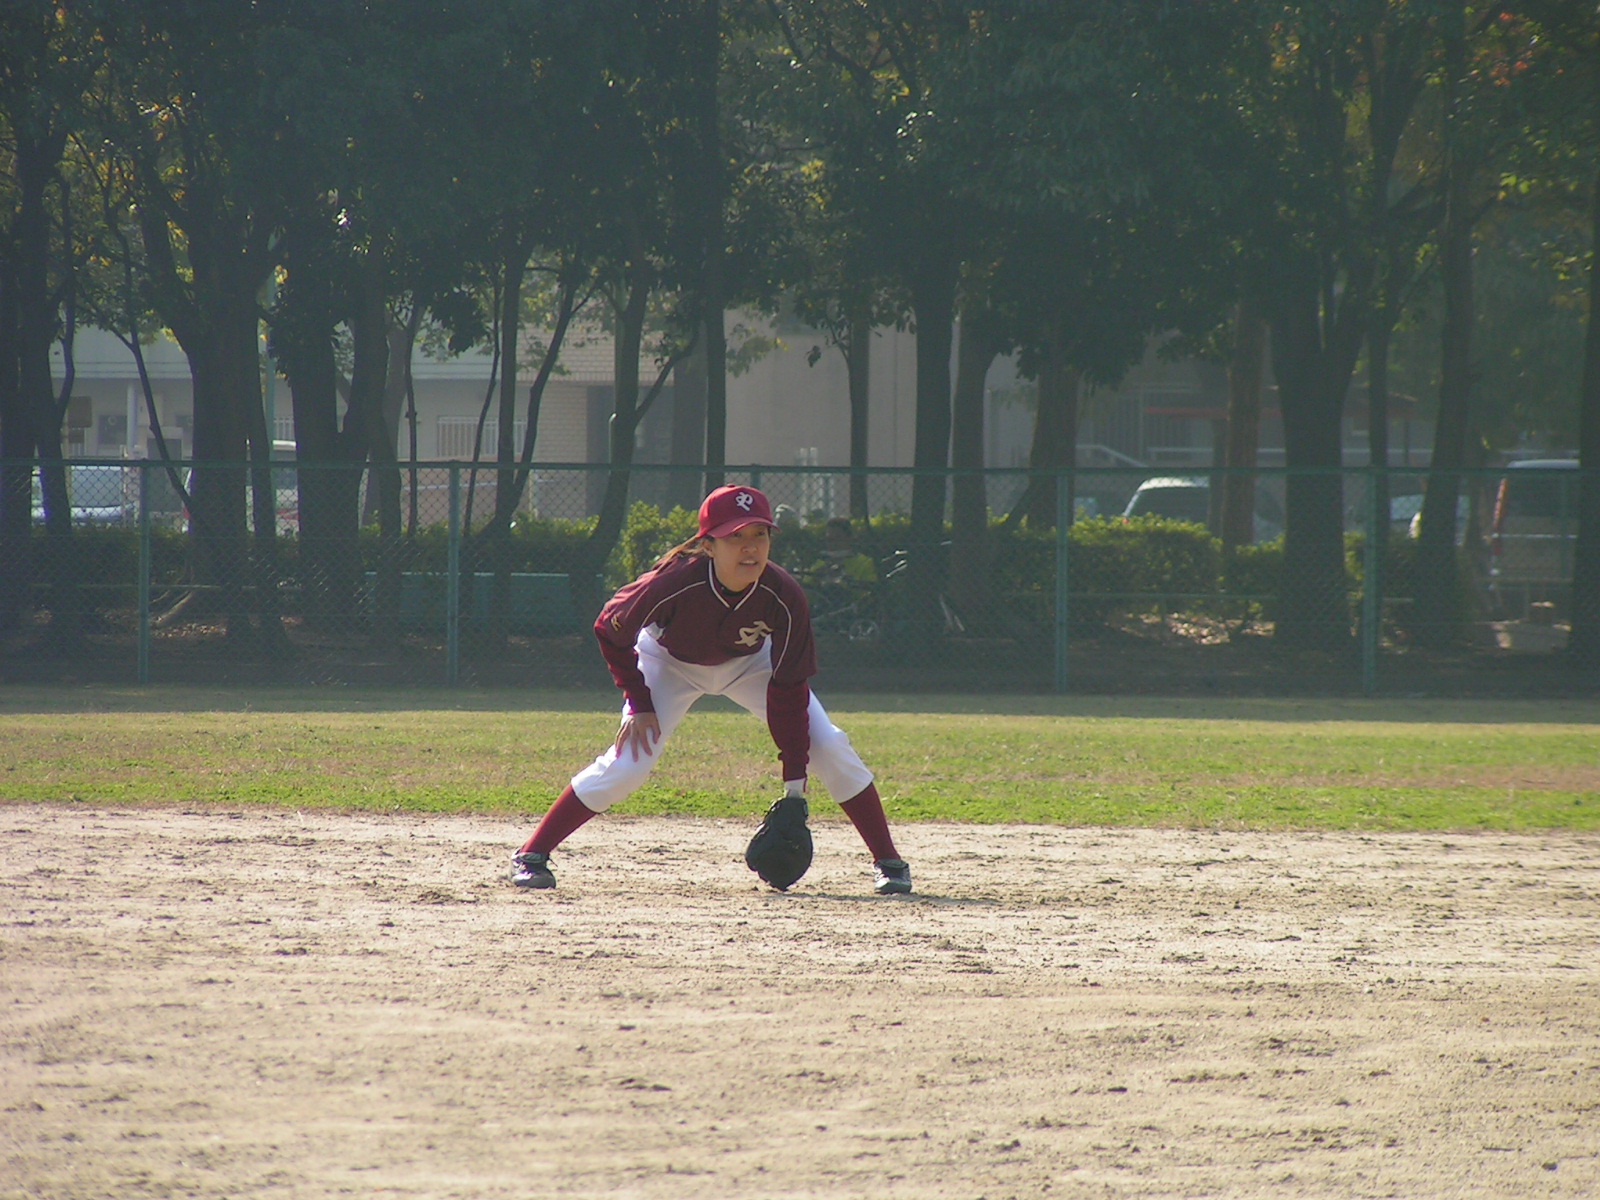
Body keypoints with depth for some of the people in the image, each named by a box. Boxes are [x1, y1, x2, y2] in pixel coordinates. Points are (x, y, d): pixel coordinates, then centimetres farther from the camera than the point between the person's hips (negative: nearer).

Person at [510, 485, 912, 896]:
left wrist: (794, 782, -24)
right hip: (670, 662, -2)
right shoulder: (674, 583, -39)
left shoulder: (784, 597, -33)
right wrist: (638, 704, -19)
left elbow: (788, 687, -24)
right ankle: (530, 857, -7)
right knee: (628, 762, -18)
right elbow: (610, 631, -20)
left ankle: (888, 862, 3)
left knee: (829, 747, -11)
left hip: (750, 664, 2)